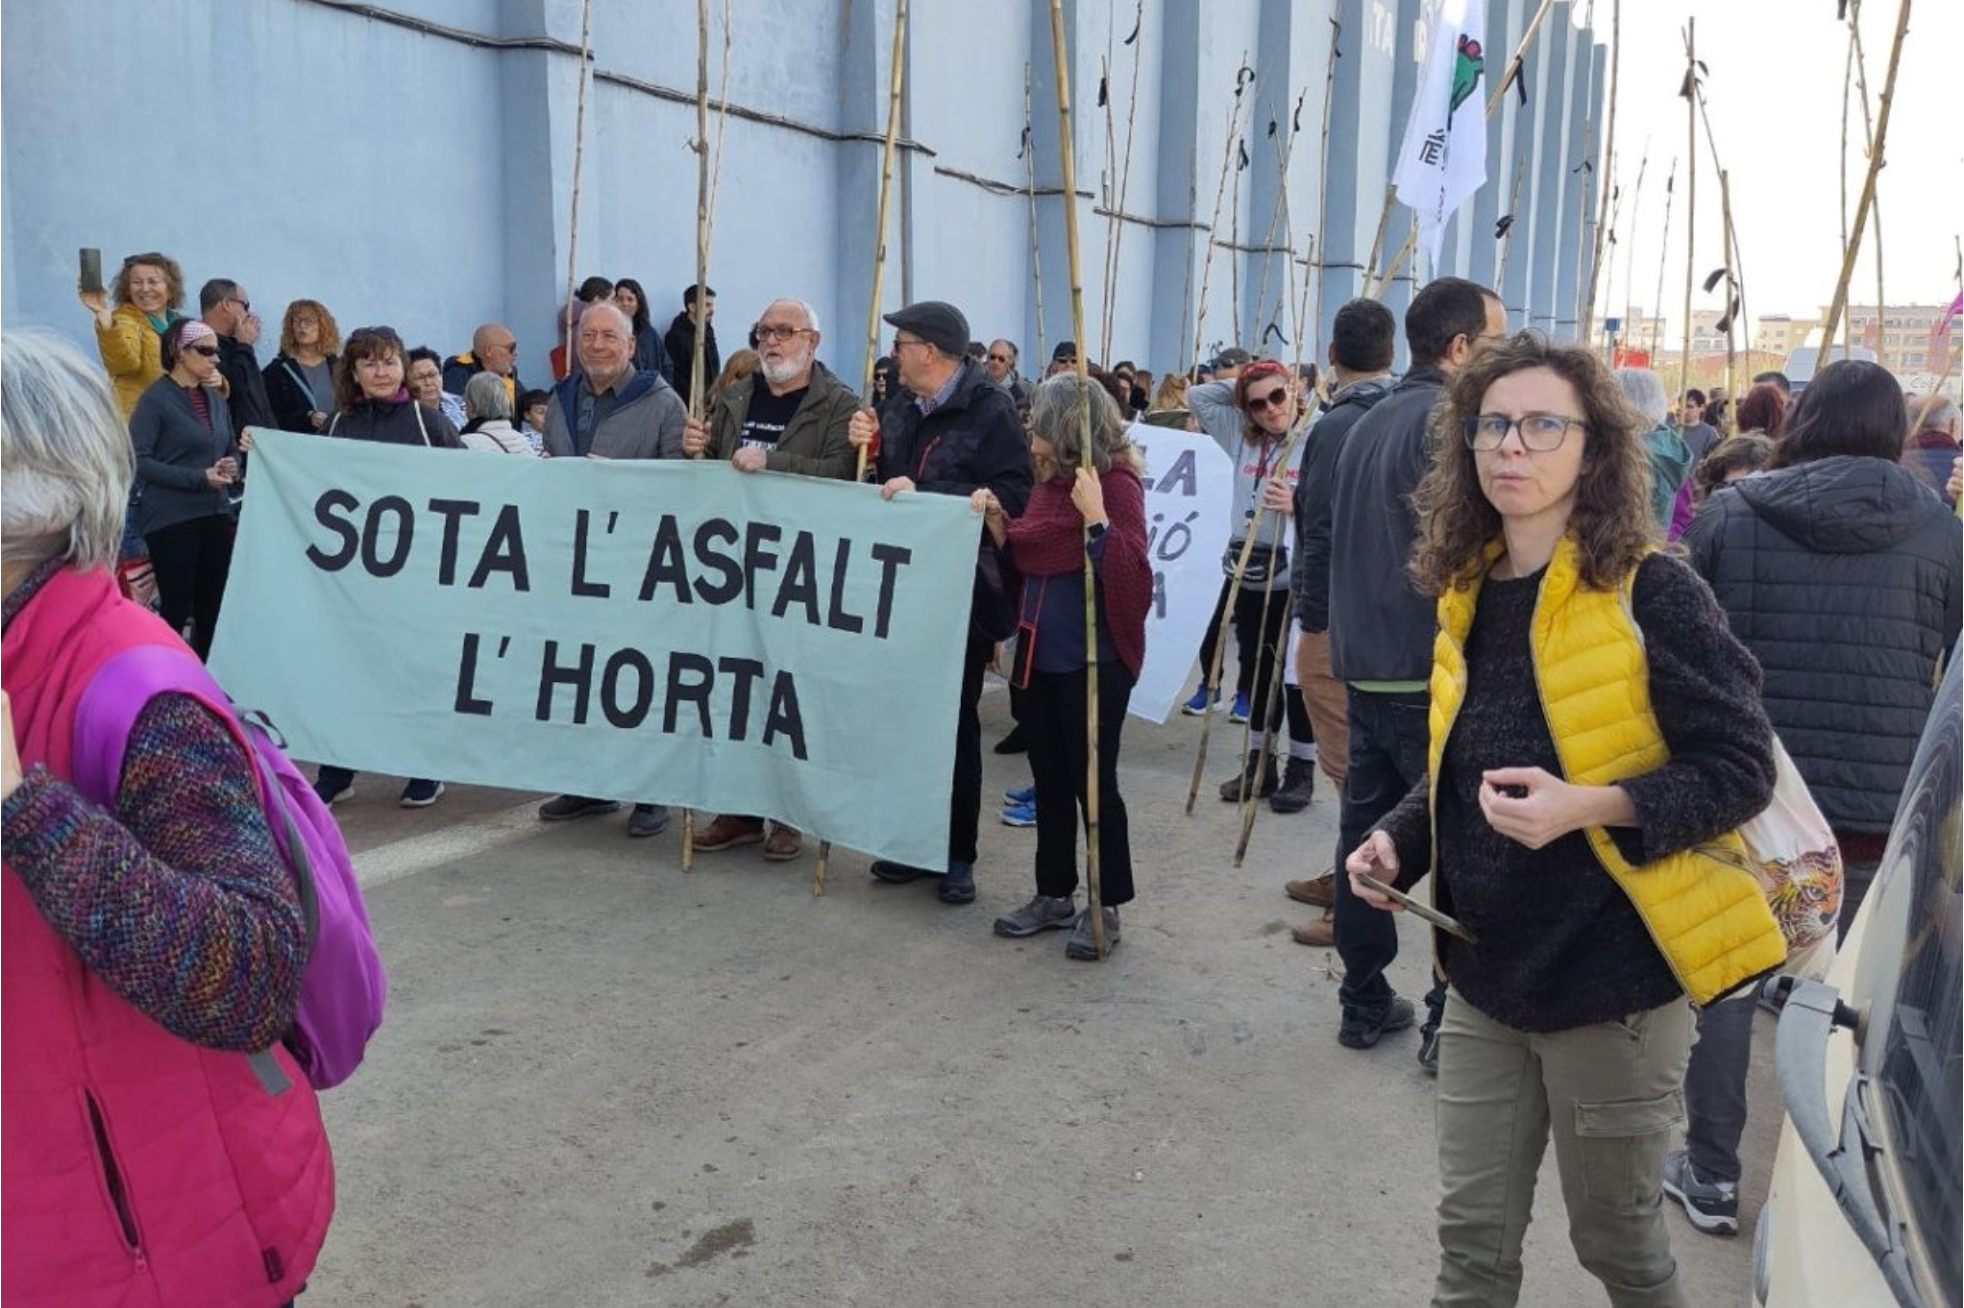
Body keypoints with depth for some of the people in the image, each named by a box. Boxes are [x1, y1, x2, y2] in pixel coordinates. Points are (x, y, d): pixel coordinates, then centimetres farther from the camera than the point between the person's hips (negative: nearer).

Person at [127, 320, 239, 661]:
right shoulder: (156, 398, -9)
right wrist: (199, 478, -20)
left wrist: (231, 467, -2)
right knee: (176, 608, -1)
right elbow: (138, 460, -16)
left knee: (214, 606, 10)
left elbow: (231, 449, 22)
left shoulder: (216, 397, 11)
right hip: (171, 518, -7)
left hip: (216, 514, 7)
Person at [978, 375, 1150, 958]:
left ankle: (1106, 907, 15)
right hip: (1039, 656, 8)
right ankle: (1055, 893, 29)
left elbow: (1132, 574, -20)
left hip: (1092, 661, -8)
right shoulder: (1048, 483, 11)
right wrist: (996, 523, 3)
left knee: (1092, 781, 2)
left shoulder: (1115, 485, -11)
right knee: (1049, 780, 15)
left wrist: (1096, 516, -29)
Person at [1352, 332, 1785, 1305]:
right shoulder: (1467, 596, 5)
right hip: (1488, 971, 5)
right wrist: (1396, 840, -2)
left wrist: (1593, 807, -28)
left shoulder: (1651, 593, -14)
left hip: (1613, 976, -5)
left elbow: (1740, 771, -13)